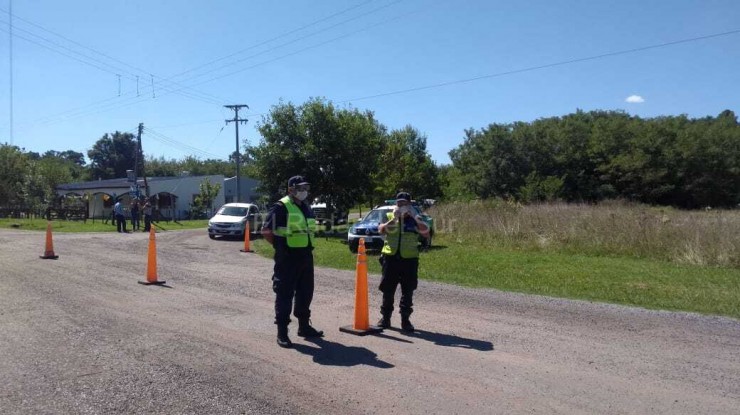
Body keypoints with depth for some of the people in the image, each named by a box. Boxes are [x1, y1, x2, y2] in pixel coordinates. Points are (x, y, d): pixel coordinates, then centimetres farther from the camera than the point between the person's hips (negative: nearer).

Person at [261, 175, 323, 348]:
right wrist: (280, 246, -8)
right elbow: (266, 231, -13)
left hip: (306, 256, 8)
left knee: (305, 292, 16)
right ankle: (282, 332, 5)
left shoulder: (306, 207, 14)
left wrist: (308, 247, 15)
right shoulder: (281, 207, -11)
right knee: (284, 294, -2)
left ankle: (304, 326, 30)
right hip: (287, 258, -8)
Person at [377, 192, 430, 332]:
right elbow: (381, 230, -12)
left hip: (409, 259, 0)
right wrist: (394, 219, -23)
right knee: (388, 290, 7)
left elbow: (426, 233, -11)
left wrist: (414, 217, -18)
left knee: (408, 292, 4)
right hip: (391, 258, 0)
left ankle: (405, 320, 13)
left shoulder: (415, 219, 6)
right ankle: (385, 318, 20)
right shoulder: (389, 217, 8)